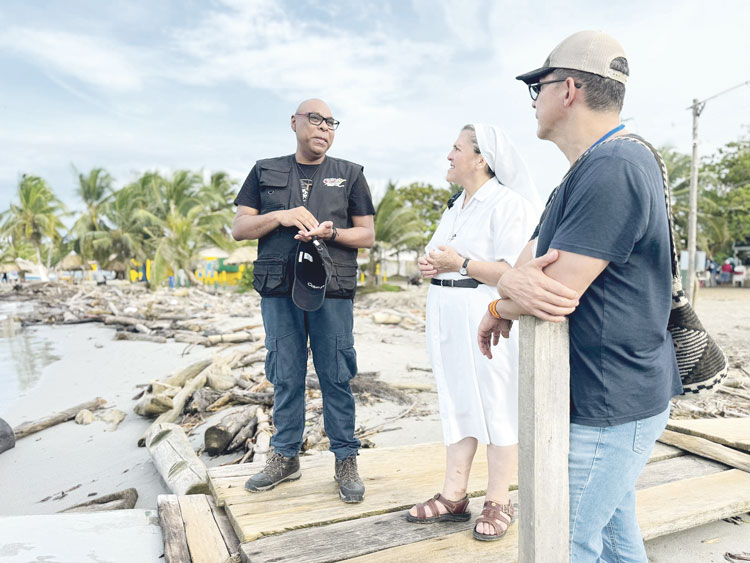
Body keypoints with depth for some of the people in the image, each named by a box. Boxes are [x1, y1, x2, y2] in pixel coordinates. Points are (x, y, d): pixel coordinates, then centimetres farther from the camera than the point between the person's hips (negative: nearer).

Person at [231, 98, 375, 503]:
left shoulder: (349, 174, 12)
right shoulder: (265, 172, 15)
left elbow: (367, 235, 8)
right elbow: (239, 228, 10)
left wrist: (331, 232, -11)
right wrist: (279, 216, -8)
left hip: (332, 290, -1)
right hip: (279, 290, 2)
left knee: (336, 376, 1)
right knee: (285, 377, 8)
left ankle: (346, 461, 13)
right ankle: (285, 457, 23)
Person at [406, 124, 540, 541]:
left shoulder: (507, 202, -8)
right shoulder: (456, 206, 18)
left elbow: (513, 271, -18)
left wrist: (461, 263, -20)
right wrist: (430, 265, 5)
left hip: (486, 316, -8)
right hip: (448, 315, 8)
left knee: (496, 408, 2)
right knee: (457, 404, 12)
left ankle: (499, 503, 17)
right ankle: (454, 496, 23)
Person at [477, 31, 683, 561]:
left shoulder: (615, 169, -21)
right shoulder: (588, 172, 14)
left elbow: (559, 292, -26)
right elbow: (529, 261, 9)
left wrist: (500, 307, -4)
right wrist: (514, 282, -16)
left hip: (608, 407, -10)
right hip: (612, 398, 10)